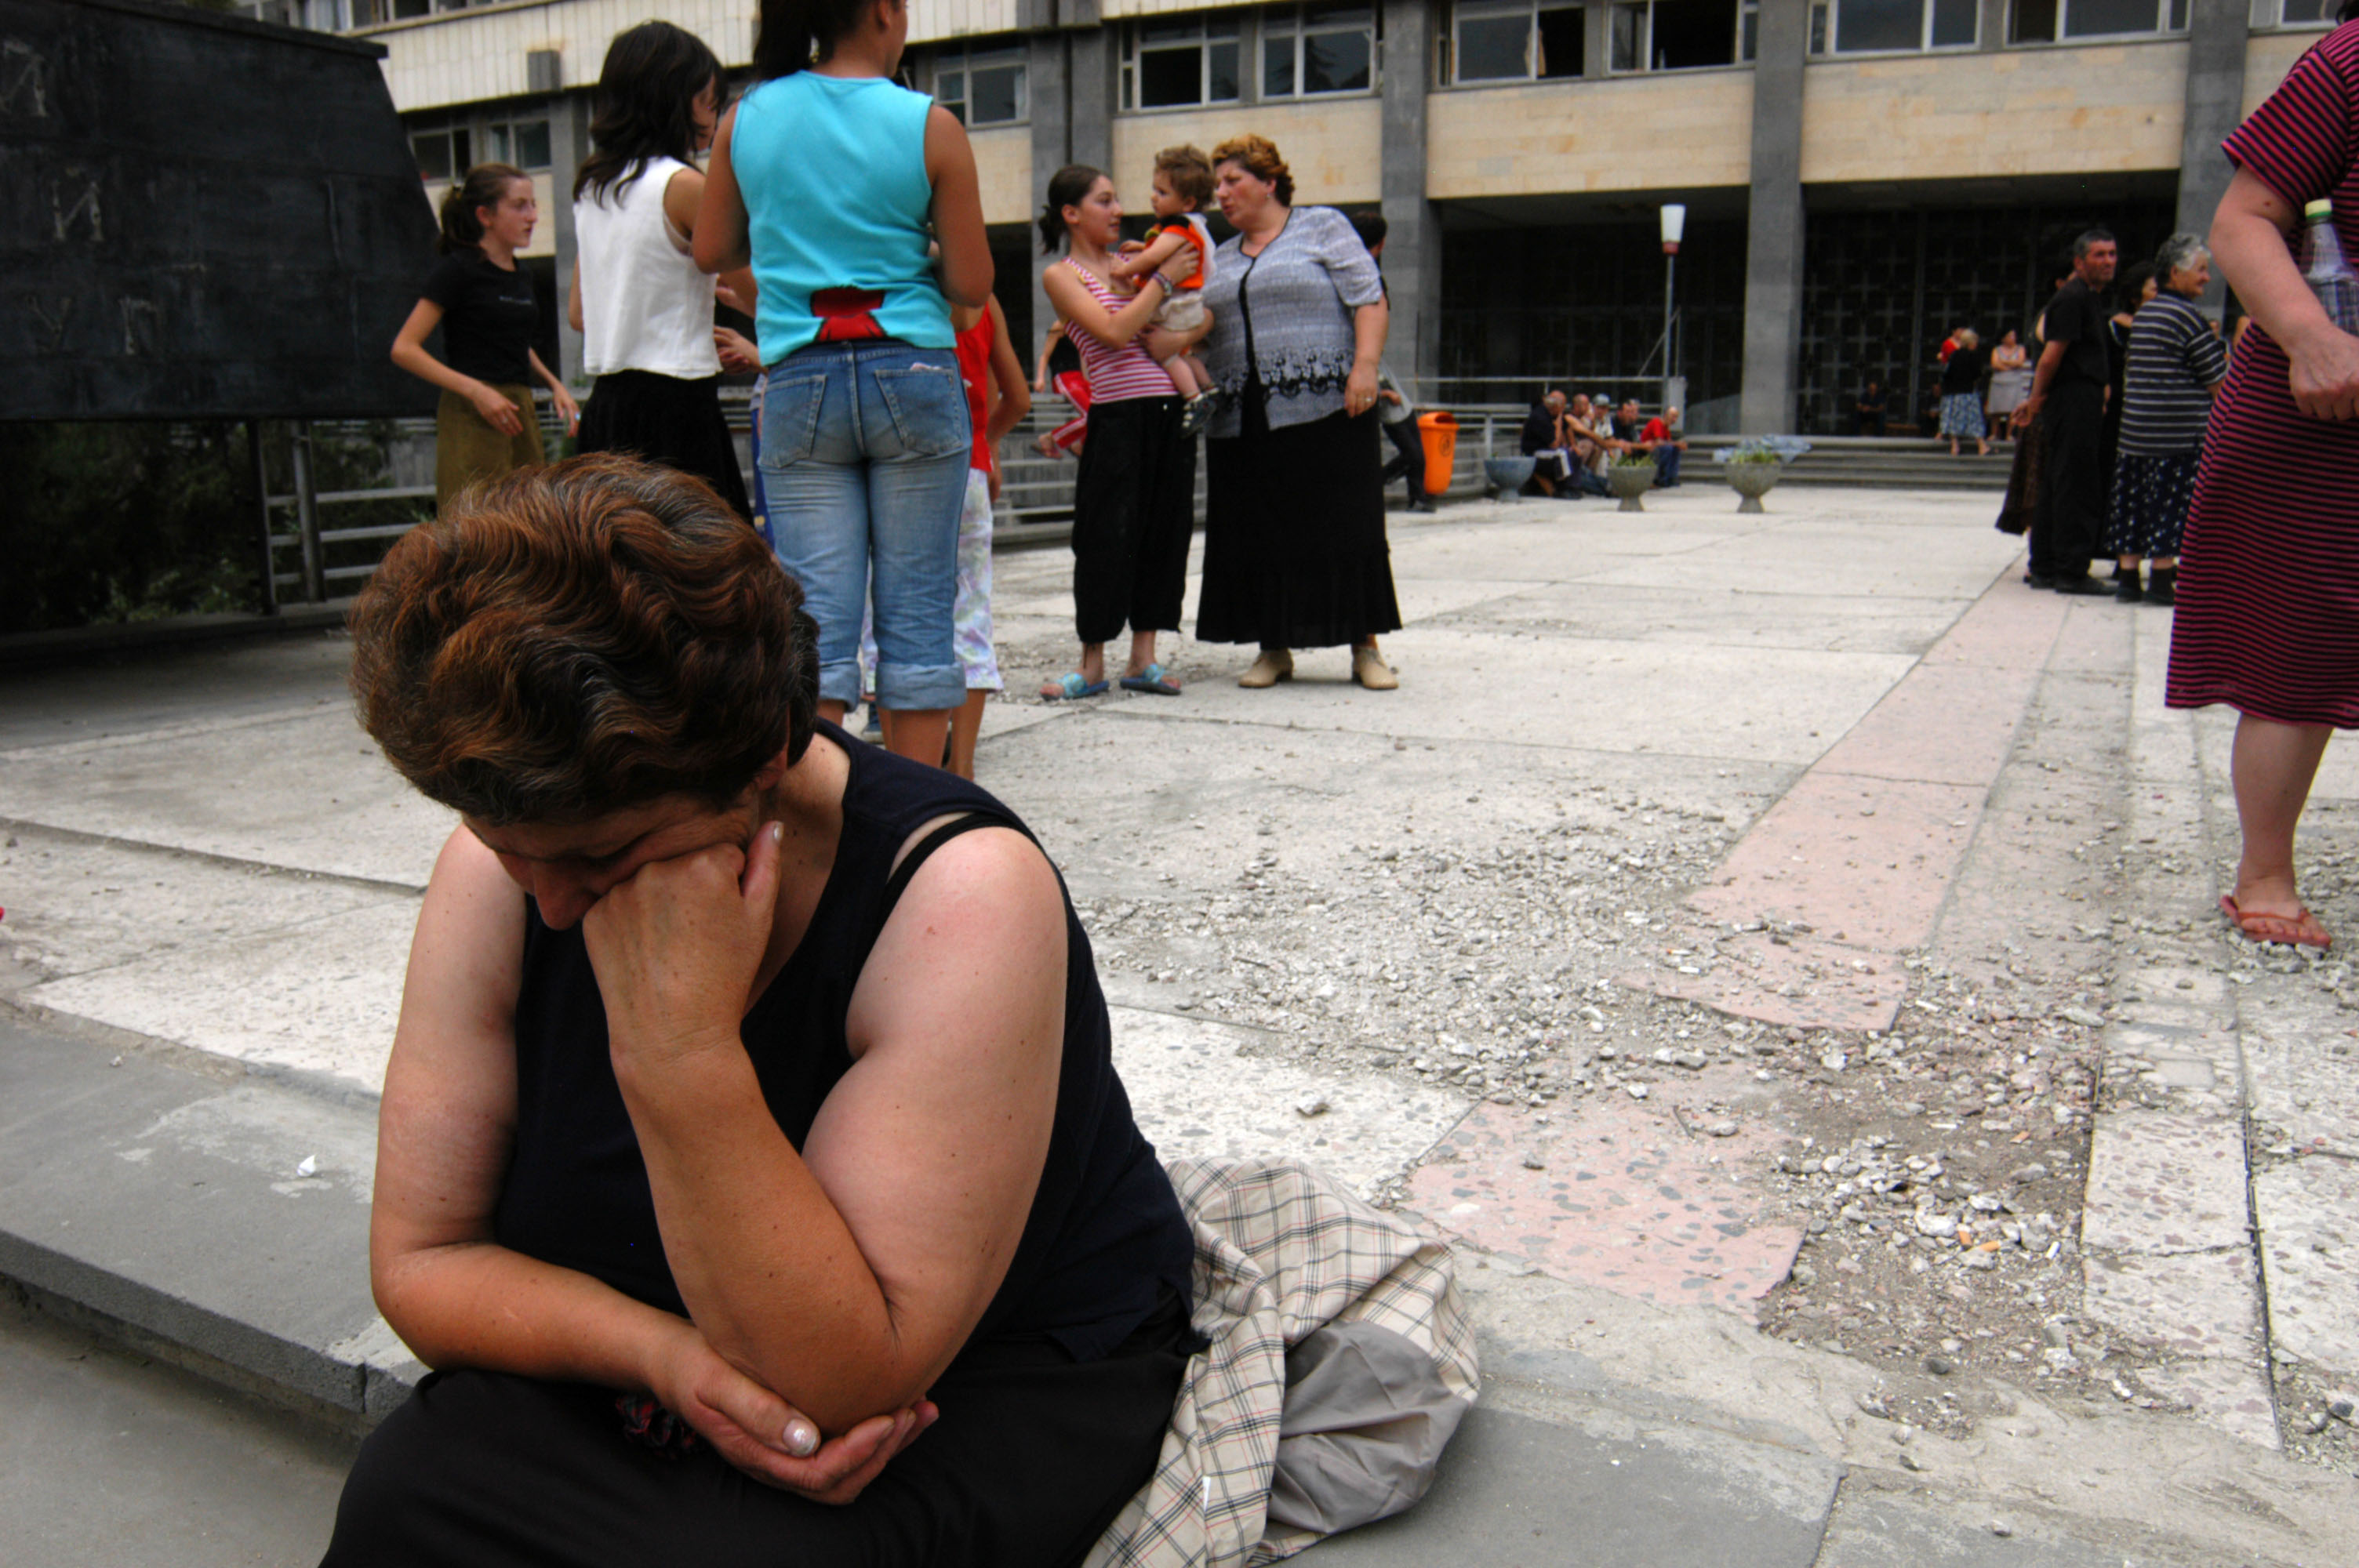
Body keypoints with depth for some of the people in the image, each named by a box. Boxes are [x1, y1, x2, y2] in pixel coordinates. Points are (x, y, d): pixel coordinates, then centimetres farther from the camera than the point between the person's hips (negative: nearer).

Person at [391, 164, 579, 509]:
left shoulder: (522, 276, 16)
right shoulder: (458, 269, -5)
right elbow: (404, 349, -10)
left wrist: (553, 384, 14)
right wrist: (475, 391, -19)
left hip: (520, 411, 7)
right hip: (472, 417, -7)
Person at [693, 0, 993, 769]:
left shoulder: (746, 119, 5)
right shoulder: (929, 126, -3)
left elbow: (711, 252, 15)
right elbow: (971, 285, -1)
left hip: (798, 384, 2)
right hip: (912, 377, -2)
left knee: (816, 615, 4)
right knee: (917, 606, 4)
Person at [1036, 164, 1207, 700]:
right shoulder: (1062, 274, 1)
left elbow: (1205, 314, 17)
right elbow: (1114, 332, -13)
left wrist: (1183, 337, -4)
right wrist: (1164, 279, -8)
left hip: (1170, 411, 6)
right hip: (1118, 415, -5)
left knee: (1164, 531, 5)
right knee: (1106, 537, -3)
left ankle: (1143, 658, 13)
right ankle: (1092, 664, 7)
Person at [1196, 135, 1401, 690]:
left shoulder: (1323, 228, 5)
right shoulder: (1219, 258, 21)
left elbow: (1370, 301, -3)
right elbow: (1202, 334, 23)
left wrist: (1365, 366, -15)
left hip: (1323, 410, -5)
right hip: (1243, 422, 5)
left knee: (1346, 524, -5)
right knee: (1257, 533, 4)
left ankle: (1365, 648, 2)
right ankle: (1274, 649, 14)